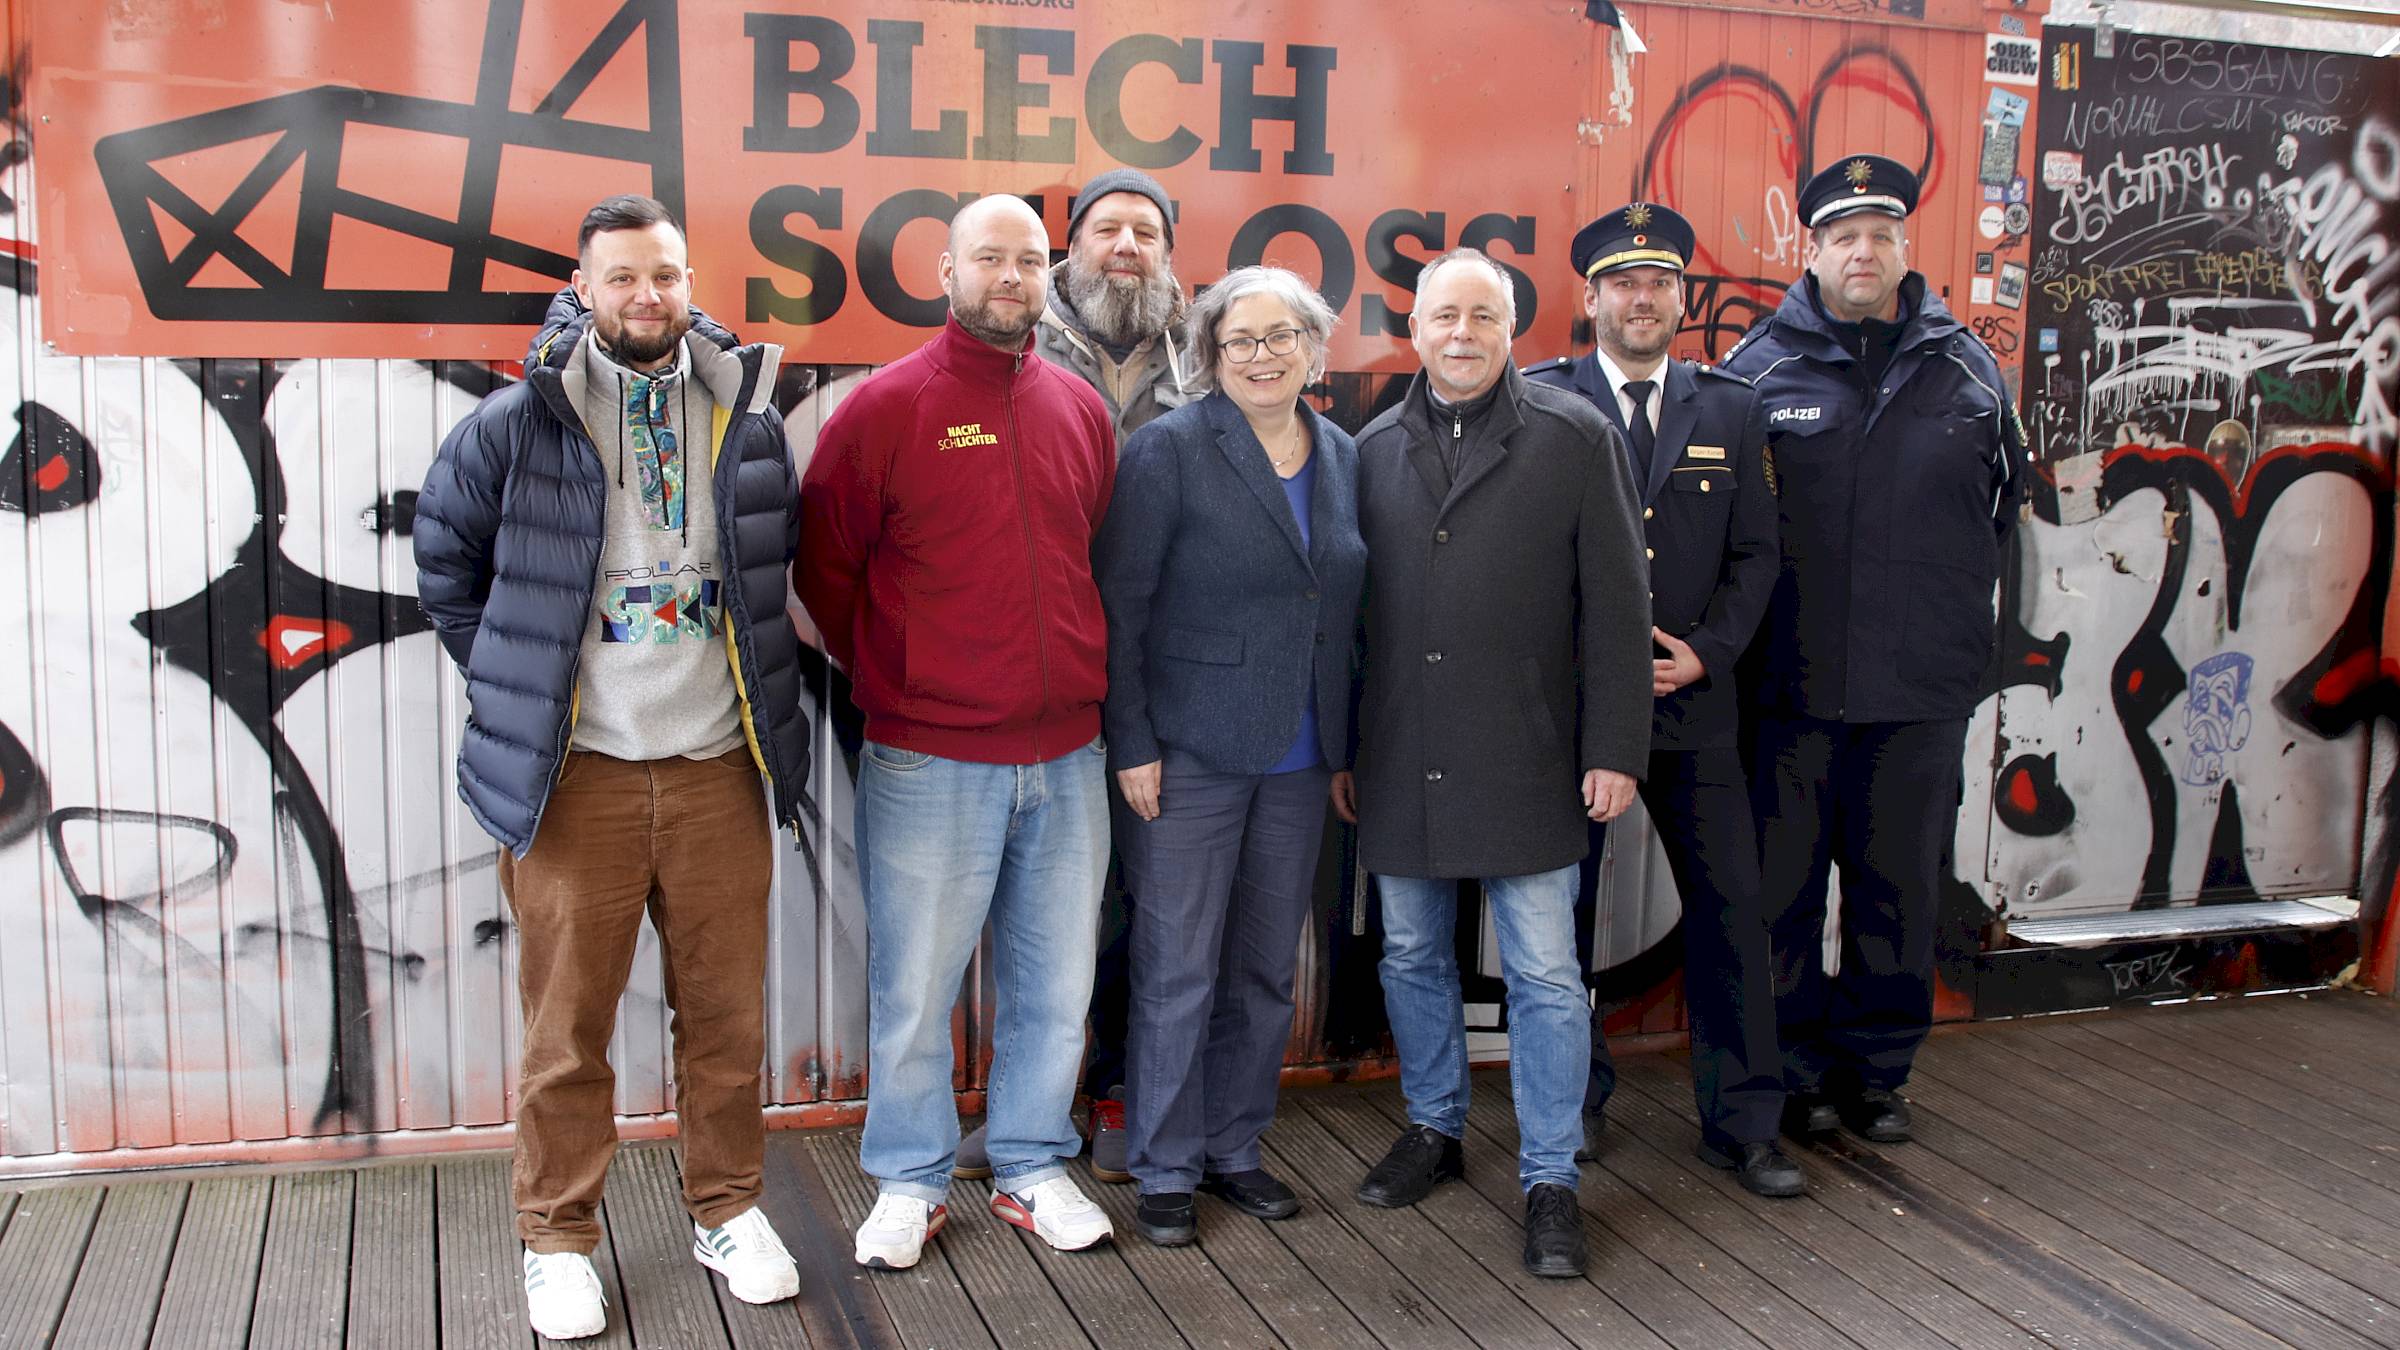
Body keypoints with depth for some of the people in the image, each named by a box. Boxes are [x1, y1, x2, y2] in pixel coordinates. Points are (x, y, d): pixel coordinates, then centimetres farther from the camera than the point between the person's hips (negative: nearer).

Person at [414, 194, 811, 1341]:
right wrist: (514, 684, 6)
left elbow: (777, 563, 20)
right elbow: (445, 566, 9)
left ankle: (728, 1210, 27)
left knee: (726, 1009, 10)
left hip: (718, 768, 3)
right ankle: (559, 1238, 20)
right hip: (576, 773, -2)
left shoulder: (746, 420, 7)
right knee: (568, 1022, 5)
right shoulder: (516, 425, -1)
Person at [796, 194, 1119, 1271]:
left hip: (1065, 757, 4)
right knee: (914, 987, 5)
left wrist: (1080, 680, 11)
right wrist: (890, 680, 4)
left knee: (1054, 981, 13)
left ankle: (1033, 1169, 29)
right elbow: (822, 567, 1)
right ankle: (911, 1182, 23)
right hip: (929, 764, -4)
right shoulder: (884, 407, -4)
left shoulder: (1081, 409, 9)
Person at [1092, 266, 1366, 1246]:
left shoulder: (1343, 458, 9)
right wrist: (1131, 745, -12)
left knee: (1267, 969, 12)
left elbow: (1346, 608, 14)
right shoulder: (1170, 450, -7)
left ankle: (1234, 1147, 28)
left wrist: (1346, 745, 11)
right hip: (1190, 755, -5)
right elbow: (1118, 607, -9)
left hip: (1299, 760, 5)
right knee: (1179, 970, 1)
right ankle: (1166, 1170, 16)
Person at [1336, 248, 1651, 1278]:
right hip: (1399, 760, 4)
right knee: (1412, 958, 15)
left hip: (1524, 760, -3)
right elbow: (1351, 607, 11)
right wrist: (1340, 748, 10)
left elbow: (1615, 606, -2)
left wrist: (1614, 749, -7)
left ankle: (1549, 1179, 13)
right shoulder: (1376, 448, 8)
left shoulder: (1575, 437, -1)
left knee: (1544, 976, 0)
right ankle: (1434, 1128, 34)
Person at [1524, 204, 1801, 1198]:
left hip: (1693, 701, 2)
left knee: (1729, 907, 3)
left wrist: (1706, 651, -5)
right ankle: (1576, 1099, 24)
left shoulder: (1731, 408, 9)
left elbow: (1754, 553, 8)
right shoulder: (1540, 402, 0)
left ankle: (1742, 1122, 15)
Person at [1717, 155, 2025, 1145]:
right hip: (1790, 685, -2)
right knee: (1783, 884, 4)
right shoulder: (1759, 366, 1)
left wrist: (1953, 612, 16)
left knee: (1899, 886, 10)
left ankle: (1875, 1071, 25)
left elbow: (2003, 501, 19)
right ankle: (1796, 1072, 19)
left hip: (1922, 689, 2)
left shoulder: (1966, 367, 8)